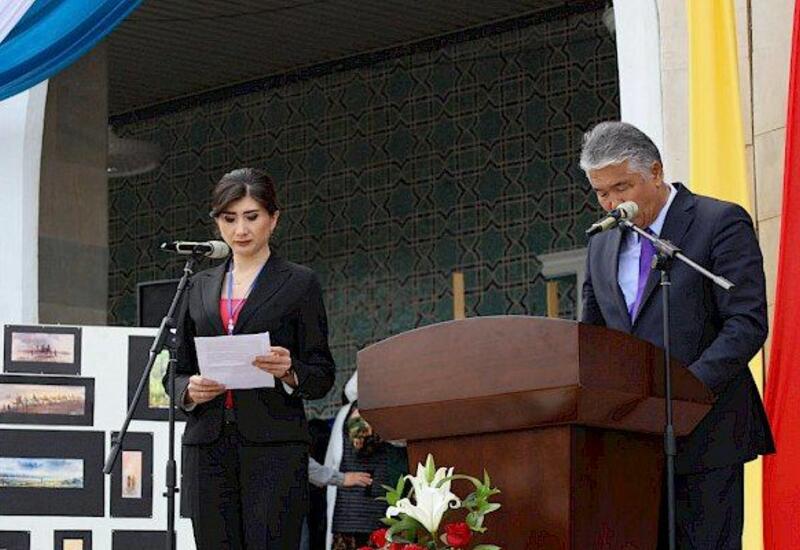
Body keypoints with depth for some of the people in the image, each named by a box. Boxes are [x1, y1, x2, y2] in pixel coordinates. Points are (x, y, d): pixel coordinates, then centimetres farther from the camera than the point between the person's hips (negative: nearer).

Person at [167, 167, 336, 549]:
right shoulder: (202, 286, 18)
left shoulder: (299, 283, 5)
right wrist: (191, 389, -4)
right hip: (209, 448, 4)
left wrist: (289, 371, -19)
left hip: (275, 449, -4)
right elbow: (179, 370, 19)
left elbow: (323, 375, 3)